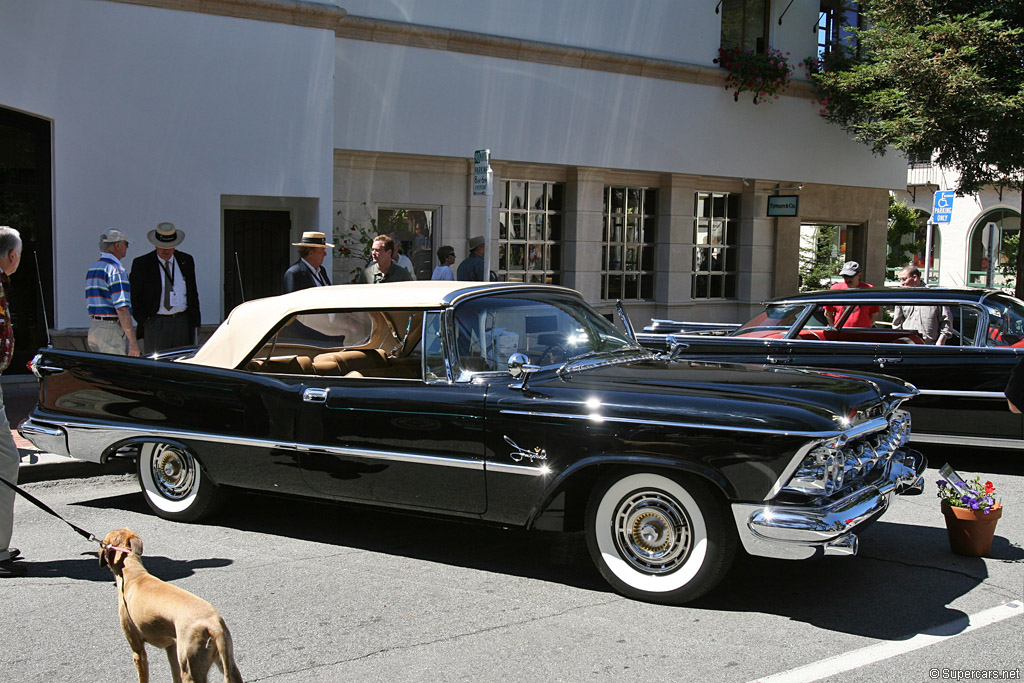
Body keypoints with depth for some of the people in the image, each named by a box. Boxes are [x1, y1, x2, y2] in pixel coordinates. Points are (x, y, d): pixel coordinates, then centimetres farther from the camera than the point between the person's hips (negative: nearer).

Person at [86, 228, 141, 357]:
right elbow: (122, 308, -21)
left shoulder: (92, 269, 15)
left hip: (93, 327, 9)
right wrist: (133, 341, -21)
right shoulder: (116, 270, -14)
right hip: (110, 330, -9)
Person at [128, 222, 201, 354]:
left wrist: (194, 322, 8)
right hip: (155, 325, -3)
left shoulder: (186, 260, 9)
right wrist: (144, 321, -7)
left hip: (183, 323, 3)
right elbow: (133, 296, 2)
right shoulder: (141, 264, -1)